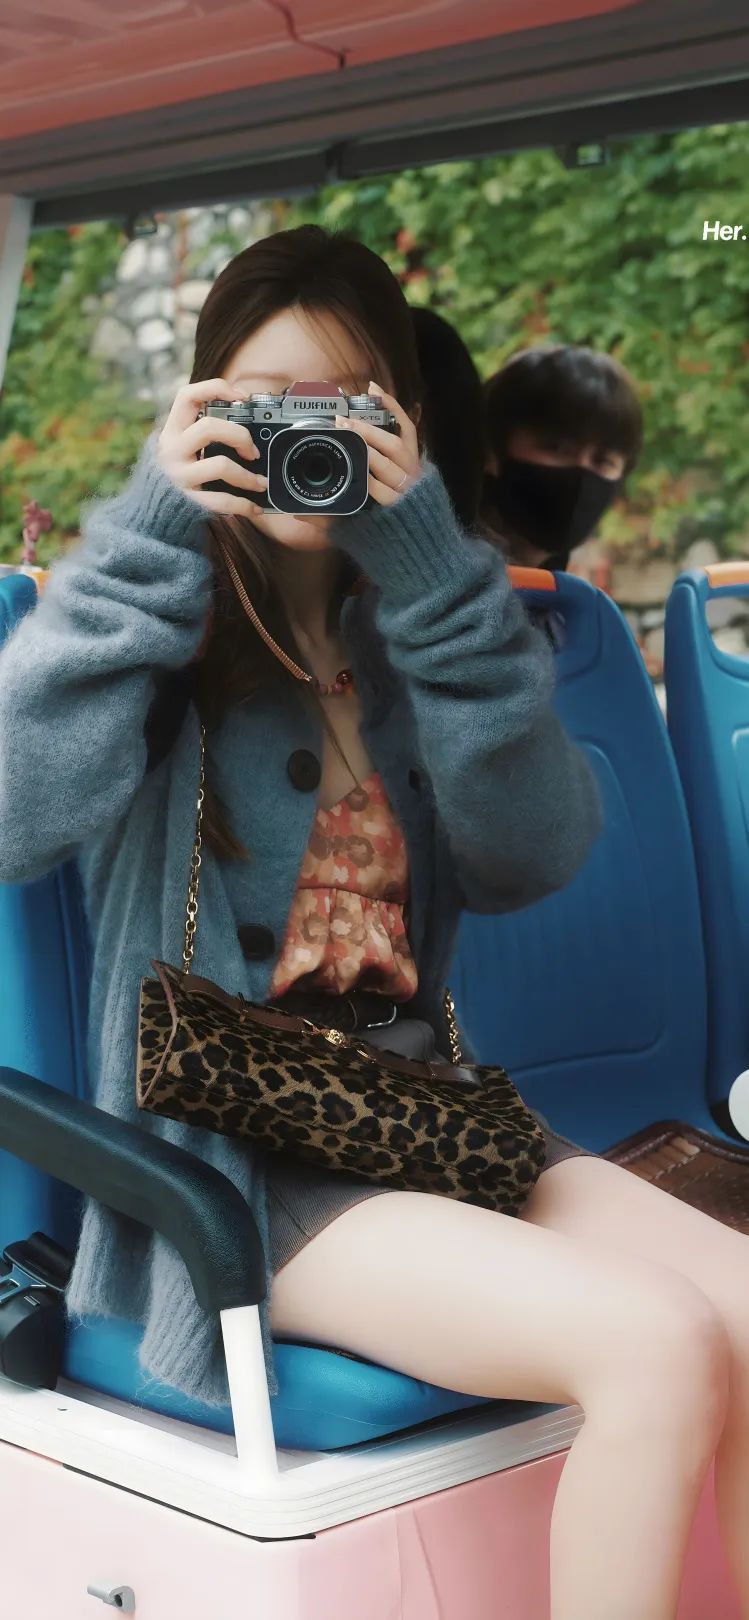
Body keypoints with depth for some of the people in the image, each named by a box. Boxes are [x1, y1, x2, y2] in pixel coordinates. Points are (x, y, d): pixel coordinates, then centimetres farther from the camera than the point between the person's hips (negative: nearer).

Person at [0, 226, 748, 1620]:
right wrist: (152, 535, -18)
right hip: (229, 1168, -5)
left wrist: (429, 567, -13)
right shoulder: (153, 614, 0)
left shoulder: (416, 622, 11)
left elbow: (535, 854, -6)